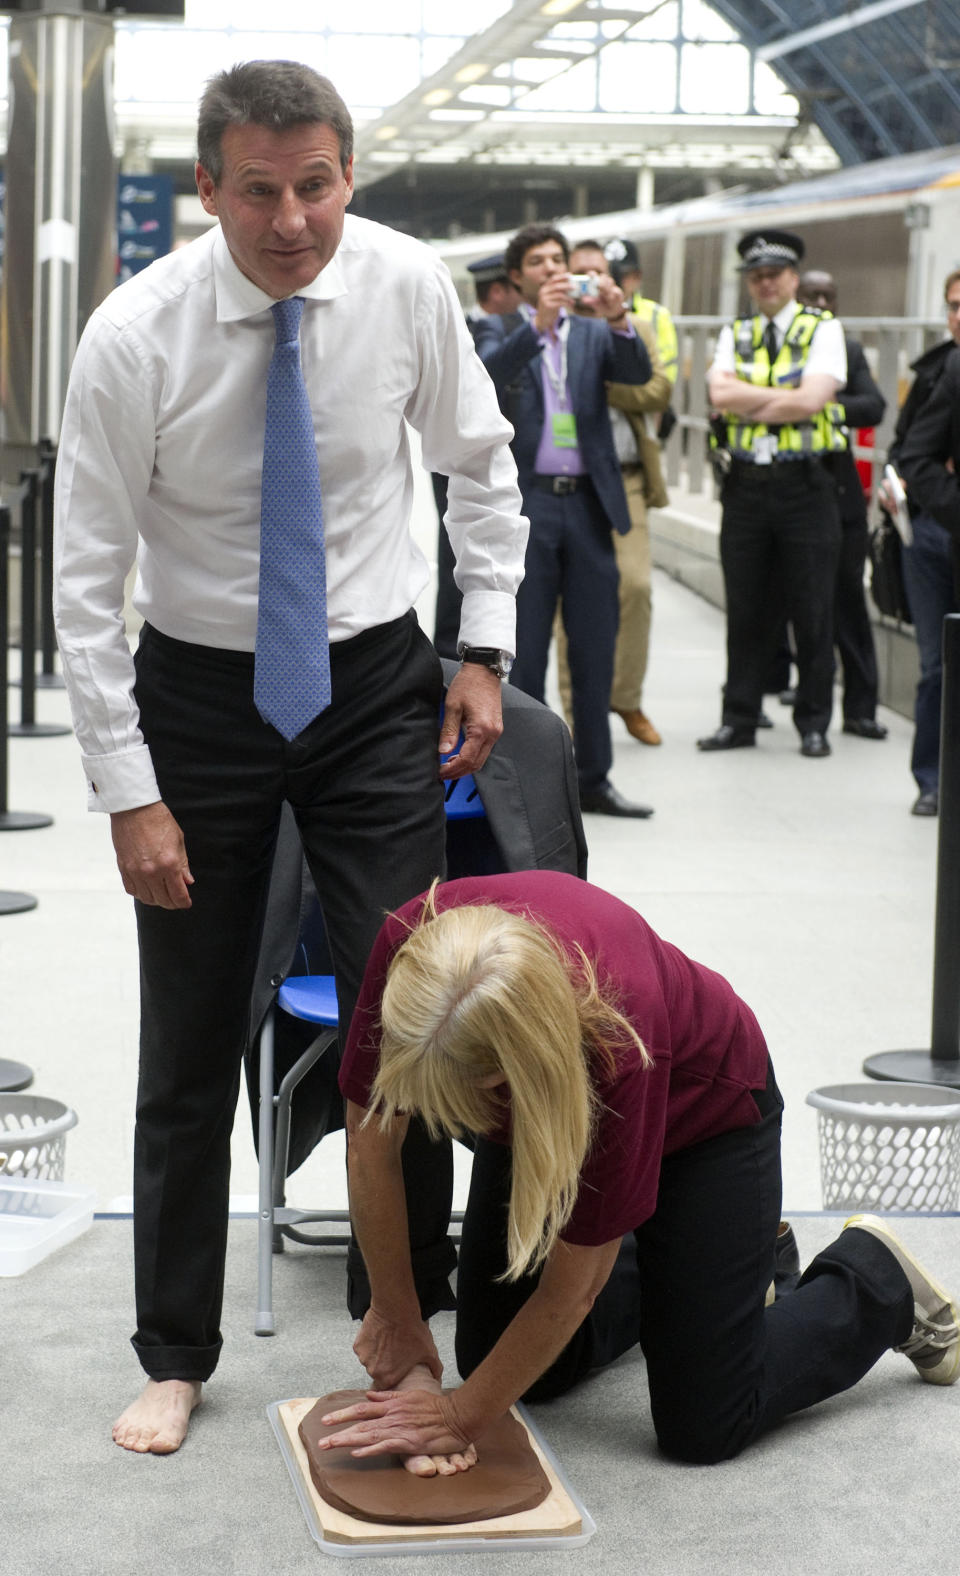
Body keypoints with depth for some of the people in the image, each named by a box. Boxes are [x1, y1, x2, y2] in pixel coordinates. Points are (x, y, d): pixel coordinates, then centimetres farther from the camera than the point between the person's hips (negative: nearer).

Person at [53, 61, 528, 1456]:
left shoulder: (409, 286, -10)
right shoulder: (137, 337, -17)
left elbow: (480, 468, 8)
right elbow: (85, 583, -11)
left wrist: (488, 648, 1)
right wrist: (130, 792, -13)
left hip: (374, 684, 1)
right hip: (201, 695, -1)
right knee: (189, 1055, 6)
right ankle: (176, 1357, 23)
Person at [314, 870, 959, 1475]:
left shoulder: (616, 1048, -44)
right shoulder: (411, 945, -36)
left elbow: (571, 1290, -30)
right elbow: (373, 1144, -18)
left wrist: (459, 1417, -21)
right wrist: (396, 1320, -12)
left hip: (702, 1110, -4)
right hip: (537, 1106, 5)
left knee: (705, 1424, -7)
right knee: (511, 1367, 5)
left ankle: (880, 1280, 18)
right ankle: (648, 1262, 31)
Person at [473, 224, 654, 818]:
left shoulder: (594, 334, 14)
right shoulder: (502, 331, 6)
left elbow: (639, 372, -4)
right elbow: (489, 372, -15)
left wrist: (619, 321, -22)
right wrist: (539, 323, -28)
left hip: (588, 506, 3)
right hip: (525, 506, -3)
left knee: (596, 652, 6)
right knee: (524, 652, 1)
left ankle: (594, 779, 15)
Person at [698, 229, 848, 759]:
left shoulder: (823, 330, 1)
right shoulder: (734, 334, 13)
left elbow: (811, 400, -14)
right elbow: (720, 394, -5)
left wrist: (748, 404, -7)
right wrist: (785, 397, -9)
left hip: (804, 485, -3)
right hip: (744, 486, 3)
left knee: (811, 611, 0)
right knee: (745, 611, 7)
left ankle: (813, 723, 10)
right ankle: (739, 719, 15)